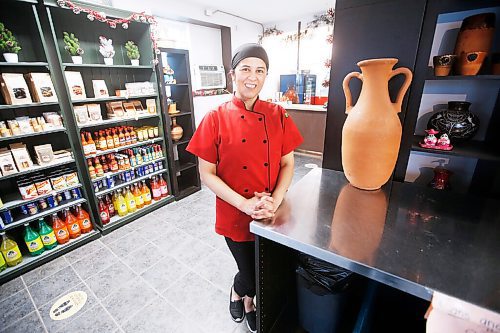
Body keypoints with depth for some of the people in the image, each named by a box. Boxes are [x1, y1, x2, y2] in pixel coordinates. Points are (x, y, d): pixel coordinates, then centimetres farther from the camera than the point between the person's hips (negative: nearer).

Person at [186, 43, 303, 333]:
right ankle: (240, 293, 52)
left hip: (272, 214, 3)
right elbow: (207, 173, -10)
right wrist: (245, 204, -20)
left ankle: (248, 299, 55)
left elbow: (288, 164, -1)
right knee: (250, 273, 13)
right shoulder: (216, 119, -10)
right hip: (235, 214, -2)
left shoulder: (278, 115, -3)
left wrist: (274, 201, -16)